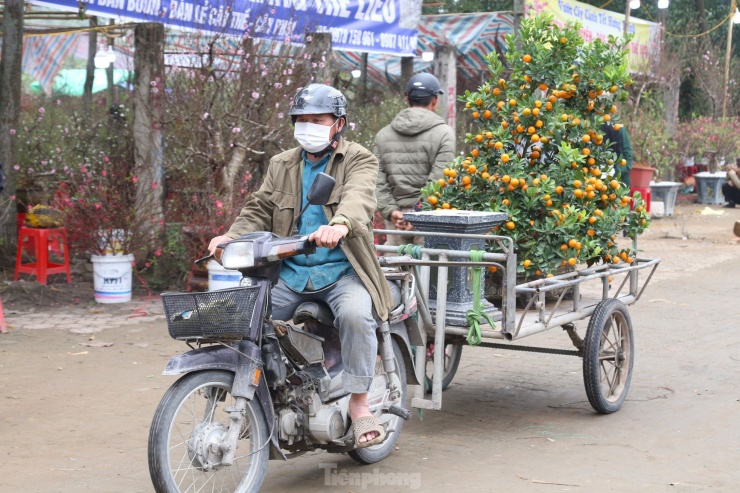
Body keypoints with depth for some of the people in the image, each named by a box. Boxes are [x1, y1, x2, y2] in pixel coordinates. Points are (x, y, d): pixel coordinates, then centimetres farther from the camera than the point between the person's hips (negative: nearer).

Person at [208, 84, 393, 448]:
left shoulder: (359, 160, 1)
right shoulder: (282, 165, 18)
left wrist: (341, 225, -44)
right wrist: (231, 236, -10)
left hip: (342, 271, -4)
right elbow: (259, 211, 11)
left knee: (355, 313, -34)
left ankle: (358, 403, -16)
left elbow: (358, 197, -20)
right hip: (290, 274, 4)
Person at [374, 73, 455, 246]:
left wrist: (390, 210, -3)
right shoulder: (444, 133, -3)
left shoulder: (383, 134, 11)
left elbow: (378, 180, 3)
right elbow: (439, 180, -12)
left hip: (395, 218, 4)